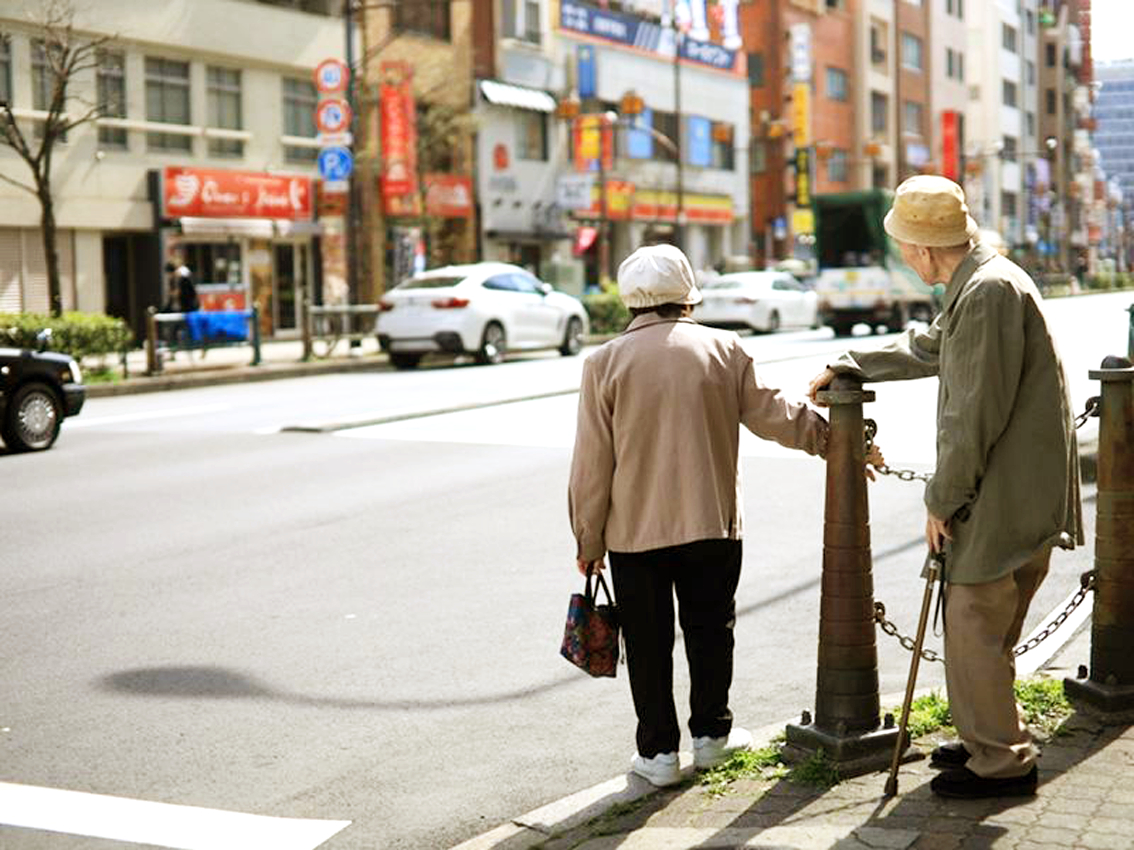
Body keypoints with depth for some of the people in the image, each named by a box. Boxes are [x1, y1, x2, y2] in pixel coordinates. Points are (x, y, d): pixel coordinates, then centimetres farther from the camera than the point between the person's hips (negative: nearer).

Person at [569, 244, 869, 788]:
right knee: (709, 630, 17)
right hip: (712, 523, 1)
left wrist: (589, 539, 4)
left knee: (648, 642, 8)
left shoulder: (605, 362, -6)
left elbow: (591, 463, -5)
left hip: (634, 531, -1)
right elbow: (771, 413, 5)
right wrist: (831, 437, 21)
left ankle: (658, 752, 13)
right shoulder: (722, 349, -2)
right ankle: (711, 732, 28)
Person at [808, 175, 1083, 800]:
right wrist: (848, 366, 35)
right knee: (982, 624, 19)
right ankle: (987, 740, 31)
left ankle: (1002, 762, 8)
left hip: (1007, 496, -10)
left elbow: (975, 413, -23)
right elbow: (927, 348, 31)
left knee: (974, 624, -3)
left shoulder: (989, 292, -21)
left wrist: (942, 498, -15)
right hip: (1016, 493, 10)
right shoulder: (977, 285, 13)